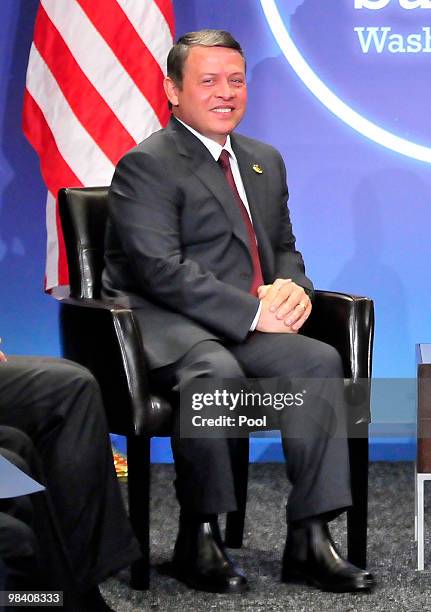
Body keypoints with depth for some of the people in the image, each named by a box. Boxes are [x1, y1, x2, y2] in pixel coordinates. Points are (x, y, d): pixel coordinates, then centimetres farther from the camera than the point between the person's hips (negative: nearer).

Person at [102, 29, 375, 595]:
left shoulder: (265, 161, 22)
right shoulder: (147, 166, -5)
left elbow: (285, 248, 26)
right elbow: (162, 270, -16)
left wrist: (293, 288, 0)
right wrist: (253, 313, -20)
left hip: (249, 329, 7)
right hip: (166, 326, -7)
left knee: (321, 360, -22)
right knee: (215, 370, -38)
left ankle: (309, 541, -20)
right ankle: (199, 537, -22)